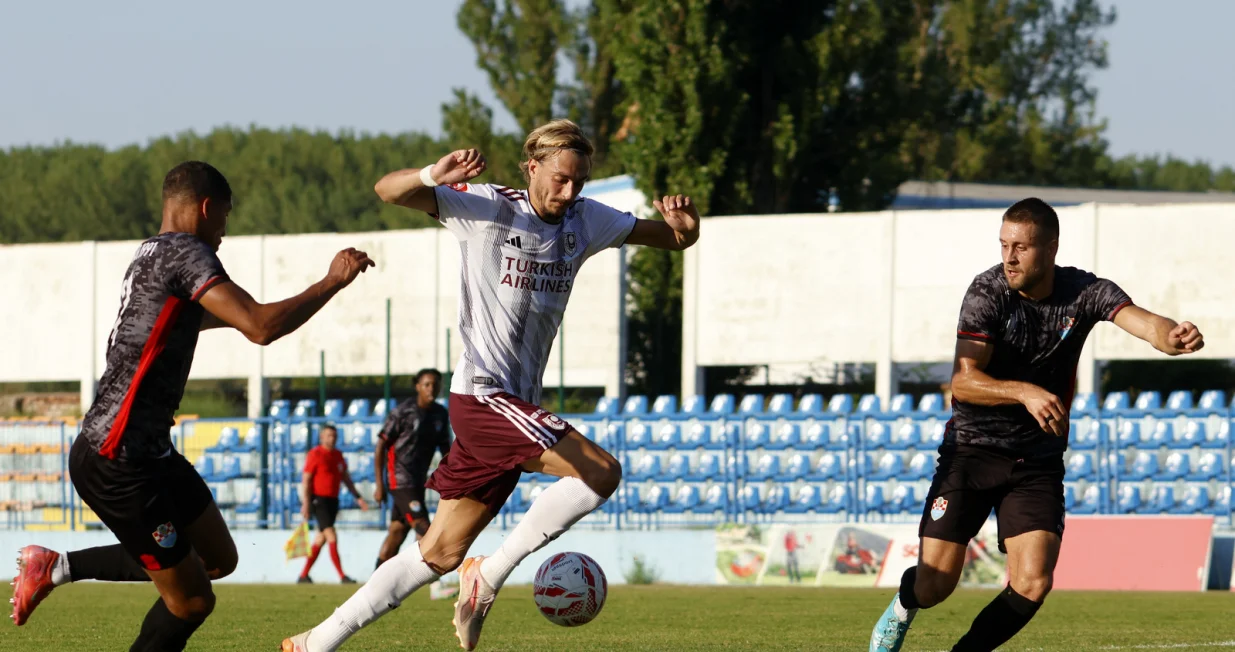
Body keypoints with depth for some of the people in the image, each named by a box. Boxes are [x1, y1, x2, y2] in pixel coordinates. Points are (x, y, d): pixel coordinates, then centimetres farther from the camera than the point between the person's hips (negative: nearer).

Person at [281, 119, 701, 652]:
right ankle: (490, 575, -11)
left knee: (441, 552, 8)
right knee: (600, 472, -21)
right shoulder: (488, 209, -7)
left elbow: (671, 239, 17)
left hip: (517, 407, 7)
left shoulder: (584, 222, 11)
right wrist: (434, 177, -35)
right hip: (483, 393, -7)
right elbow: (388, 189, -13)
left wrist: (684, 225, -8)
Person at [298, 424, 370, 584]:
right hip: (319, 499, -8)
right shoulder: (315, 454, -8)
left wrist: (357, 497, 17)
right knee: (331, 536, -14)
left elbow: (346, 478, 23)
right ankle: (342, 576, -18)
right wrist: (305, 504, -17)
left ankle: (304, 575, 18)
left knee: (321, 539, 10)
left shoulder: (338, 455, 14)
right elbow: (306, 480, -11)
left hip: (333, 500, 8)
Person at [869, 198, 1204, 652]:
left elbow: (1138, 319, -26)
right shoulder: (988, 292, -15)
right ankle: (902, 608, 32)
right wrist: (1025, 392, -38)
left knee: (1032, 585, -15)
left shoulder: (1084, 293, -9)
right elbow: (963, 381, -21)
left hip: (1038, 460, 2)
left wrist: (1170, 336, -50)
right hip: (973, 448, -2)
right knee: (934, 585, -6)